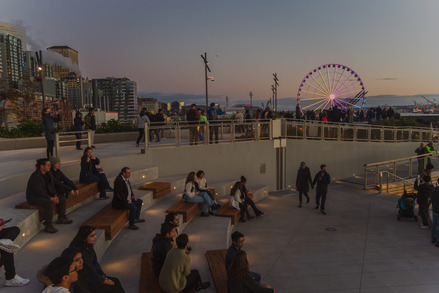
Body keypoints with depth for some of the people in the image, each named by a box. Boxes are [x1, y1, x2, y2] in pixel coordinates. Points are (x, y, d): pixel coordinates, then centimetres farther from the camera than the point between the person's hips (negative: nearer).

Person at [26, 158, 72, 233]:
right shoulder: (35, 176, -24)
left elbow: (52, 185, 8)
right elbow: (38, 191, -27)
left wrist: (55, 196, -7)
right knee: (49, 203, -35)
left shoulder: (48, 173, 3)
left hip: (45, 194, 10)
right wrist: (50, 198, -26)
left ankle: (61, 218, 18)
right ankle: (48, 226, -26)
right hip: (34, 197, -9)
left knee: (62, 198, 5)